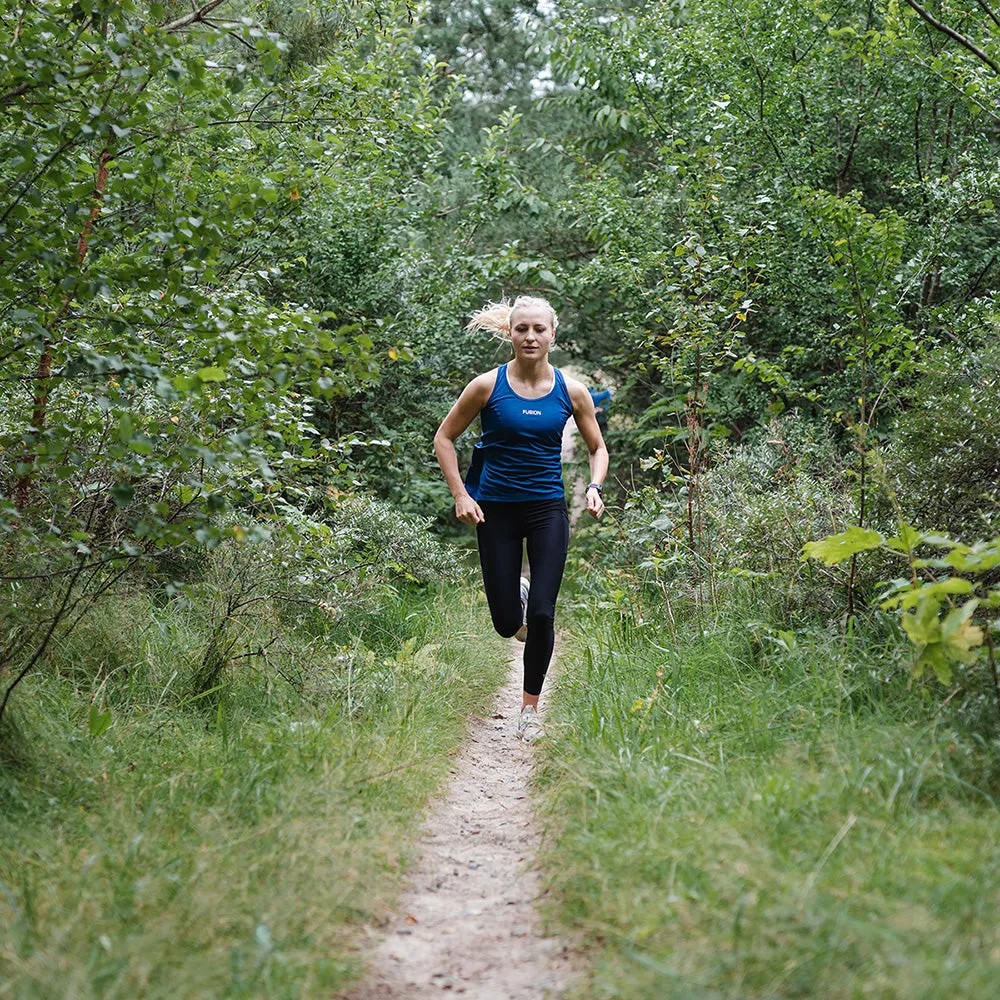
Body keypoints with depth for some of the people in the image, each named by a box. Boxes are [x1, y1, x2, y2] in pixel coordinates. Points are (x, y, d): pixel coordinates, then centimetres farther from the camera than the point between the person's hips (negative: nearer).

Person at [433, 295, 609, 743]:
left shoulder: (571, 391, -2)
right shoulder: (488, 386, -7)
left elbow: (597, 448, 11)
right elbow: (444, 438, 2)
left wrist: (594, 488, -8)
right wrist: (460, 494, -7)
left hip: (548, 509, 1)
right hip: (496, 509, 0)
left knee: (541, 615, -7)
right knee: (506, 623, 2)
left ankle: (530, 708, 13)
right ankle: (518, 601, 41)